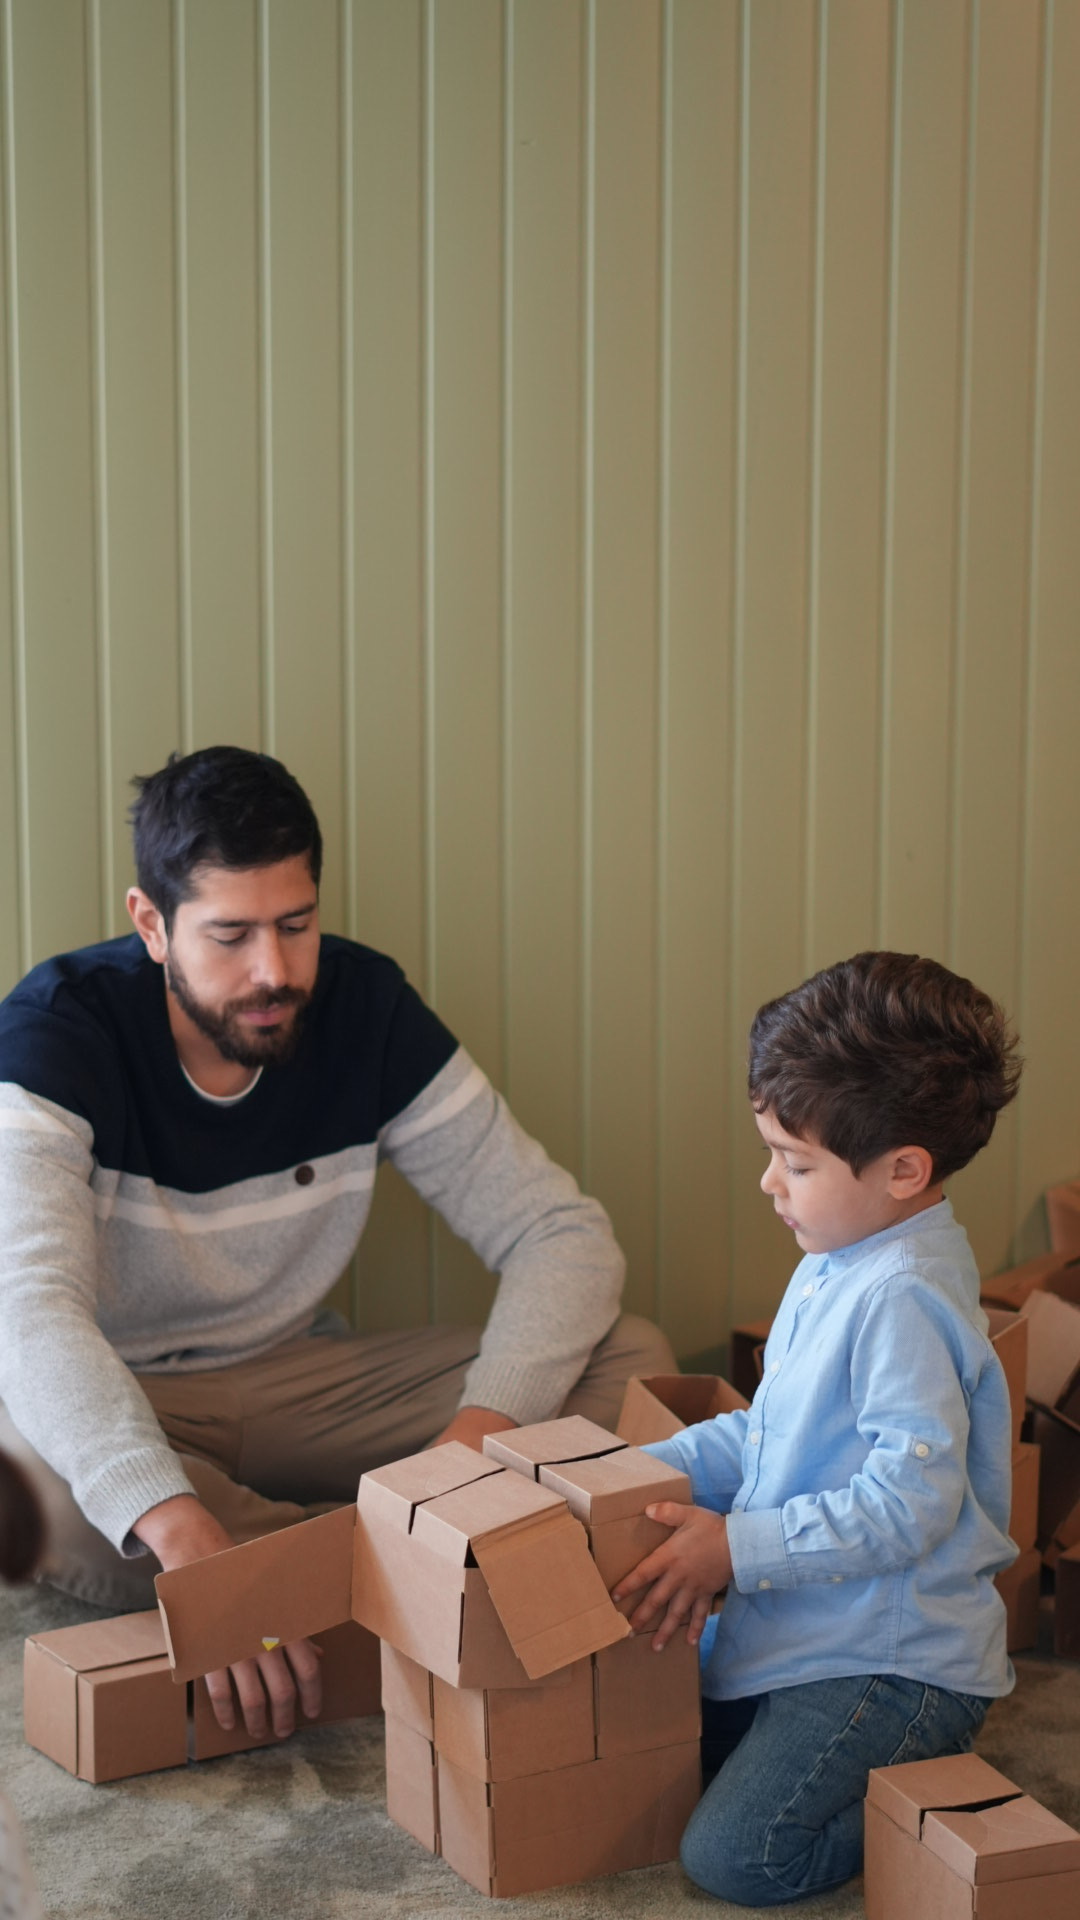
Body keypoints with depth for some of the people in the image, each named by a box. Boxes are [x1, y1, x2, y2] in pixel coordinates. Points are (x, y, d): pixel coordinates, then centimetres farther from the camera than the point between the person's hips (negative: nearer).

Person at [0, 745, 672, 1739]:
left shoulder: (365, 1006, -10)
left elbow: (563, 1229, -11)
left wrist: (482, 1431, -31)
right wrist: (185, 1534, -53)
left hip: (297, 1376, 4)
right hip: (109, 1400, -3)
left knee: (633, 1363, -14)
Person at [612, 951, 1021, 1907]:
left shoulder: (903, 1301, -24)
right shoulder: (835, 1270, 9)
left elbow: (912, 1502, -28)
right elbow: (768, 1432, 17)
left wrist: (737, 1548, -22)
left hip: (888, 1663, -10)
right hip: (801, 1634, 10)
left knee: (736, 1856, -18)